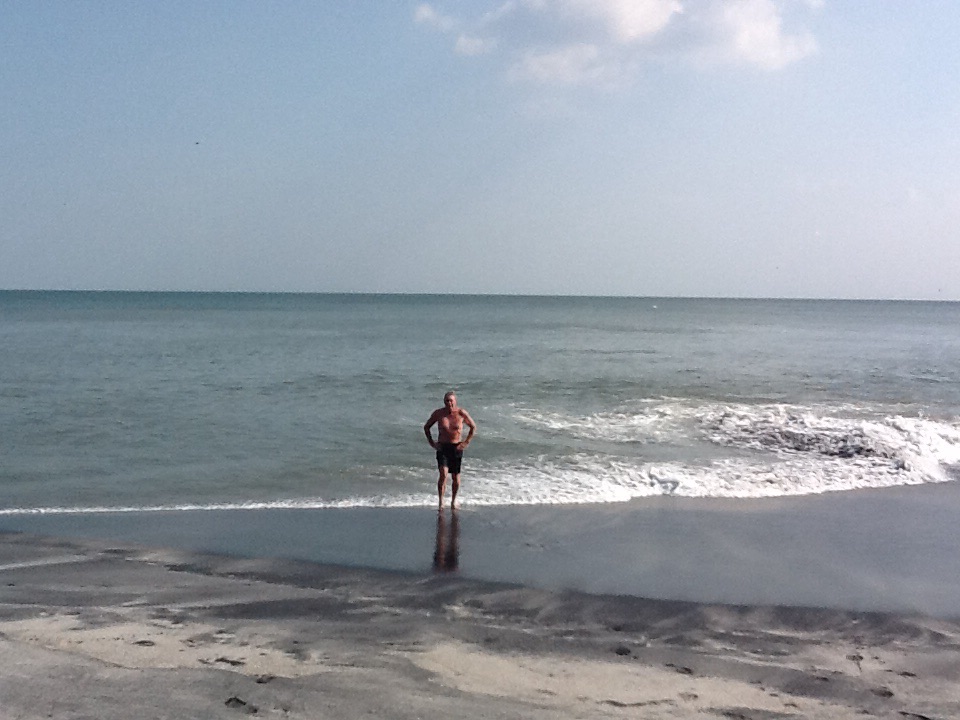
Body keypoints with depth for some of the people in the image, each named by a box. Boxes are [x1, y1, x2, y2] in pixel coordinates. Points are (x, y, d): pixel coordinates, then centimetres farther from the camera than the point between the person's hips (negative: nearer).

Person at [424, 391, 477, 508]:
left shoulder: (462, 413, -4)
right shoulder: (438, 413, -2)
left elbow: (473, 427, 8)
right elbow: (426, 427, 11)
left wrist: (466, 442, 1)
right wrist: (431, 443, 3)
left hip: (456, 447, 1)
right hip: (442, 447, -1)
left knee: (456, 477, 8)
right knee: (443, 474, -16)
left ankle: (453, 500, 26)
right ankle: (441, 502, -9)